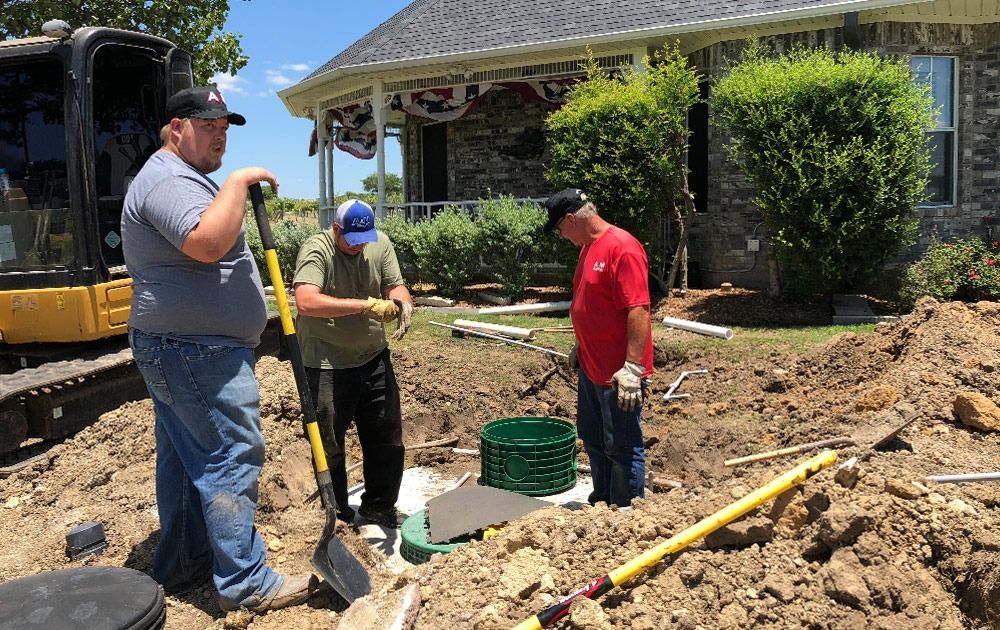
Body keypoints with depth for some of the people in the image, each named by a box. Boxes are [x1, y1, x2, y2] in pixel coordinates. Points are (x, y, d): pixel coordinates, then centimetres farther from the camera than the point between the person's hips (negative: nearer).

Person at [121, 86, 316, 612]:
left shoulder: (180, 178, 22)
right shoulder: (169, 180, -15)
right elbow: (207, 243, -33)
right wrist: (238, 181, -24)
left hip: (173, 349, 11)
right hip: (199, 353, -11)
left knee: (185, 459, 15)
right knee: (231, 459, -8)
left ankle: (179, 566, 26)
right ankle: (244, 584, -1)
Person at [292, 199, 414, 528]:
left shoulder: (380, 243, 1)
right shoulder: (316, 250, -18)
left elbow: (395, 286, 5)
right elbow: (306, 301, -33)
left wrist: (402, 302, -20)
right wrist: (366, 305, -35)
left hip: (374, 358, 6)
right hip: (327, 367, -6)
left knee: (387, 439, 13)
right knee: (329, 447, 6)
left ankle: (379, 509, 32)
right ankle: (336, 515, 25)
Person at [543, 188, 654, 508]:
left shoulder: (623, 248, -20)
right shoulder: (588, 247, 11)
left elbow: (638, 310, -25)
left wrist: (633, 367, -27)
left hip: (617, 373, -10)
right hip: (590, 367, 10)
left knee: (622, 447, 2)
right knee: (593, 440, 21)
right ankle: (601, 503, 37)